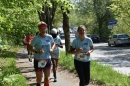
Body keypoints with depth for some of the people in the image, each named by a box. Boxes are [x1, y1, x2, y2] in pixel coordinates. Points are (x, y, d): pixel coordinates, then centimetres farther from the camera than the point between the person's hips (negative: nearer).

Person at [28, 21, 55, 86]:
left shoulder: (49, 37, -3)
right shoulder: (36, 38, -13)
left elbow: (53, 44, 16)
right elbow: (30, 48, -8)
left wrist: (52, 49, -6)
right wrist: (37, 51, -26)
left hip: (47, 60, 3)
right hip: (38, 61, -3)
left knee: (47, 78, 11)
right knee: (39, 79, 6)